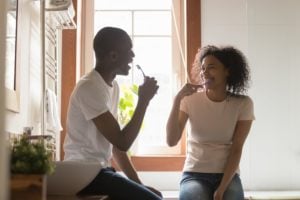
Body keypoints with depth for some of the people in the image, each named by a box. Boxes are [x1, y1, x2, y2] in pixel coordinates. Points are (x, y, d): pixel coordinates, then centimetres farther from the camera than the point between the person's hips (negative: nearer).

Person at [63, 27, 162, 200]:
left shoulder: (113, 86, 11)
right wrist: (144, 100, -12)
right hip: (86, 175, -9)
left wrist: (139, 184, 7)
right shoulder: (90, 88, -18)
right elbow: (122, 143, -21)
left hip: (100, 171, 9)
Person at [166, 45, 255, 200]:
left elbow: (236, 149, -5)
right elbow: (171, 141, -12)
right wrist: (177, 100, -20)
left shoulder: (243, 104, -3)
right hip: (194, 175, 0)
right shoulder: (190, 100, -4)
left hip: (228, 175, 1)